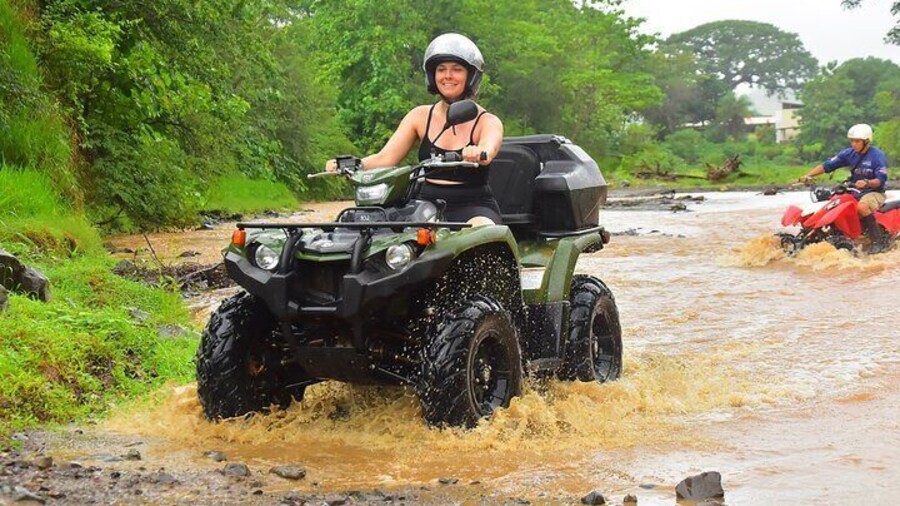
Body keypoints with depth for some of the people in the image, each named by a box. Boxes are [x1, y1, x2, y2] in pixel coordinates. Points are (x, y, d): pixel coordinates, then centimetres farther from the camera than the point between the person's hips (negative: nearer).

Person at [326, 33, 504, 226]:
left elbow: (488, 149, -23)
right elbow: (385, 157, 1)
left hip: (474, 207, -3)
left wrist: (479, 153, -49)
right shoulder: (420, 116, 11)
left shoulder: (487, 121, 1)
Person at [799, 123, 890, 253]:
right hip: (854, 191, 7)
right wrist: (808, 175, -10)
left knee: (862, 207, -38)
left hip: (874, 191, -7)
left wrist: (867, 183, -40)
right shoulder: (849, 154, 4)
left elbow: (881, 180, -19)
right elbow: (827, 165, 1)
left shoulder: (877, 155, -13)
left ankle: (879, 241, -32)